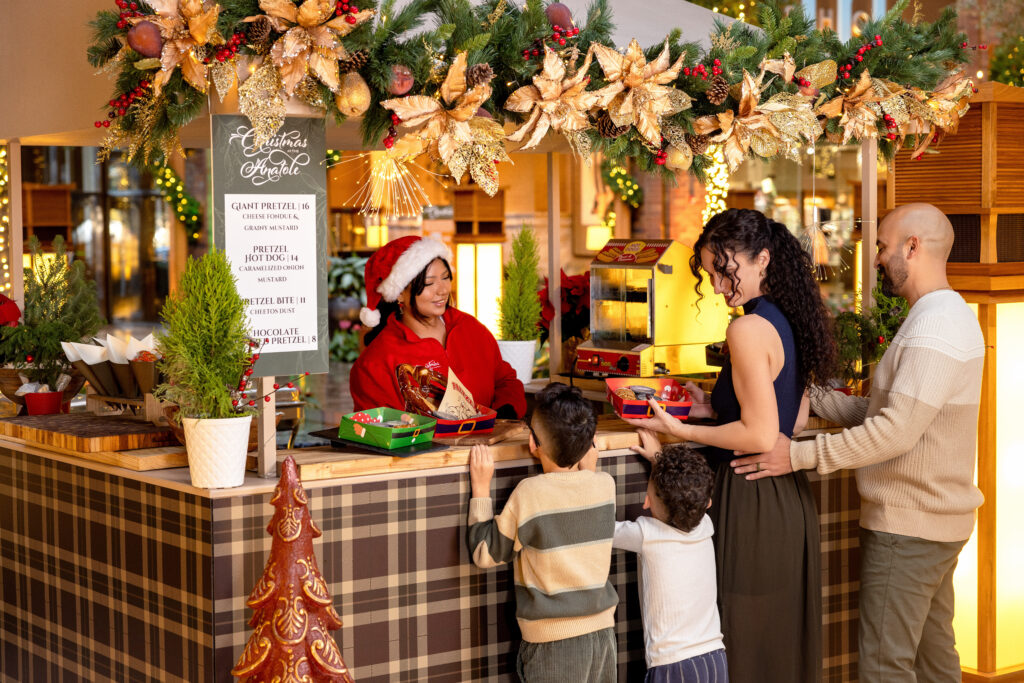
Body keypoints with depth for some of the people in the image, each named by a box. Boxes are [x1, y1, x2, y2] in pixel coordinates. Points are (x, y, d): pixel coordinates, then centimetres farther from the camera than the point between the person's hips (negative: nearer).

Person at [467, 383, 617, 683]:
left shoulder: (529, 494, -16)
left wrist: (481, 489, -1)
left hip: (553, 640, -4)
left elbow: (485, 554, -5)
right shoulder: (605, 485, -4)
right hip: (602, 632, 5)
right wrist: (581, 457, 16)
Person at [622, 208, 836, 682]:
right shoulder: (791, 322, 8)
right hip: (790, 499, 9)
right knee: (783, 637, 19)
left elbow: (761, 435, -20)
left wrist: (681, 431, -12)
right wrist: (714, 408, 14)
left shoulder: (749, 330, -19)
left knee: (743, 640, 2)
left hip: (751, 501, -9)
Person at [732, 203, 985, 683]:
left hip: (907, 527, -11)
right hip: (938, 520, 11)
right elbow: (889, 410, 14)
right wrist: (810, 397, 8)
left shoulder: (935, 329, -20)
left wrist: (799, 455, -24)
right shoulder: (947, 316, 15)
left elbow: (896, 430, -28)